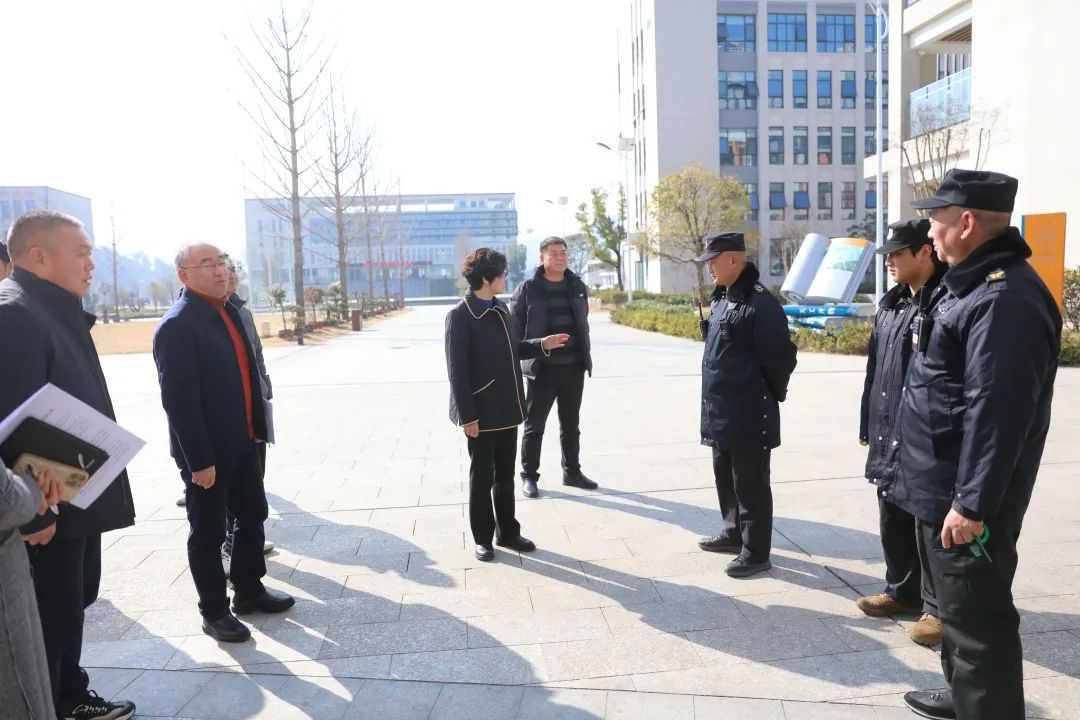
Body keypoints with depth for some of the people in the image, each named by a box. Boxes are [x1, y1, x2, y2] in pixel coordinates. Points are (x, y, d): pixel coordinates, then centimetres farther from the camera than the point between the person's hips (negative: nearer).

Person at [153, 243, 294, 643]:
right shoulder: (176, 326, -18)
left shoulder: (229, 312, 8)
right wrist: (199, 459, -21)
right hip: (206, 452, -8)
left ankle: (249, 591, 36)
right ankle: (214, 612, 24)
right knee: (208, 532, 8)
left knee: (252, 516, 18)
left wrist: (258, 425, 13)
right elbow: (179, 399, -21)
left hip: (240, 442, 8)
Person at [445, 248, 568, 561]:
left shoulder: (501, 309, 10)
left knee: (505, 475, 16)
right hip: (482, 412, -7)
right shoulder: (460, 315, -13)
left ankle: (508, 532, 29)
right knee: (482, 477, 7)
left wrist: (541, 345, 3)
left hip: (507, 409, 7)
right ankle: (482, 538, 21)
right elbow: (457, 370, -15)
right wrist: (467, 415, -17)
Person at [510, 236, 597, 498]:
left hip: (574, 367, 4)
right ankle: (529, 476, 17)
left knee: (571, 424, 15)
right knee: (534, 425, 6)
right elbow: (515, 327, -4)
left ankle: (572, 472, 28)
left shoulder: (577, 286, 8)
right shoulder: (528, 288, -5)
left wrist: (586, 356, 12)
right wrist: (517, 361, -8)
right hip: (542, 368, -4)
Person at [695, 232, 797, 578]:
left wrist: (769, 396, -4)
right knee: (725, 476, 20)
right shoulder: (721, 299, 12)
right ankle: (734, 533, 36)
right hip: (720, 412, 9)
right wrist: (715, 401, 18)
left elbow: (779, 358, -17)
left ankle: (756, 551, 13)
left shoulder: (761, 304, -18)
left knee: (750, 483, 1)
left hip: (749, 414, -9)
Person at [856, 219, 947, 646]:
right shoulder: (890, 305, 12)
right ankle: (902, 591, 34)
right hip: (888, 435, 8)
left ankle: (939, 606, 20)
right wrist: (868, 423, 17)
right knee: (893, 520, 18)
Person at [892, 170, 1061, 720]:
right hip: (939, 488, 11)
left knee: (976, 617, 2)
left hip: (963, 500, -11)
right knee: (954, 604, 24)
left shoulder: (1003, 298, -22)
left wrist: (972, 502, -25)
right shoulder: (973, 285, 12)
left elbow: (996, 412, -27)